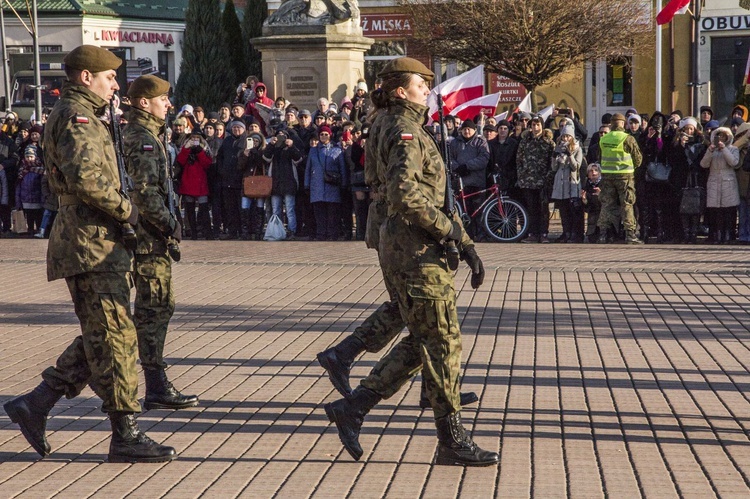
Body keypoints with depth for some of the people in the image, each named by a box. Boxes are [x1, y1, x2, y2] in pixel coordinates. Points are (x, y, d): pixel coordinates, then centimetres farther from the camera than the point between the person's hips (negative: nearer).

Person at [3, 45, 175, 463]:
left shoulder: (82, 116, 22)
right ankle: (126, 435, -1)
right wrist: (126, 209, -16)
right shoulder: (77, 117, -12)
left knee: (101, 338, 13)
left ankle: (36, 404, 16)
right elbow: (83, 178, -27)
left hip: (94, 244, 10)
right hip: (93, 245, -10)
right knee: (115, 338, -6)